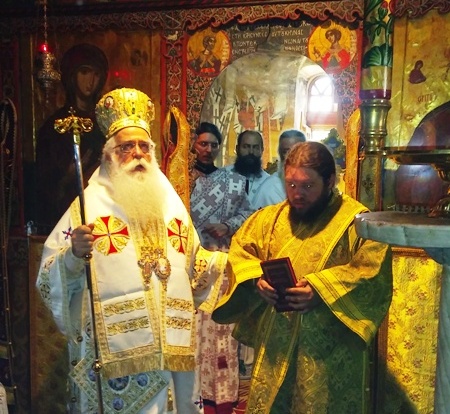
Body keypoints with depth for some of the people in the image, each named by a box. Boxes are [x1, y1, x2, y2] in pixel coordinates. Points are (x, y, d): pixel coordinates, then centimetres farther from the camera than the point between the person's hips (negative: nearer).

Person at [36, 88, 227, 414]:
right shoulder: (89, 206, -4)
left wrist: (228, 261, 3)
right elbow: (49, 279, -9)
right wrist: (74, 254, -28)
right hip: (115, 353, -4)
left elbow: (194, 264, 17)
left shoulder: (171, 203, 11)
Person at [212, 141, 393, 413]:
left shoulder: (357, 220, -7)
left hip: (328, 350, -4)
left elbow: (374, 274, -15)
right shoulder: (270, 217, 9)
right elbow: (240, 250, 8)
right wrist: (257, 280, -12)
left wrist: (321, 291, -25)